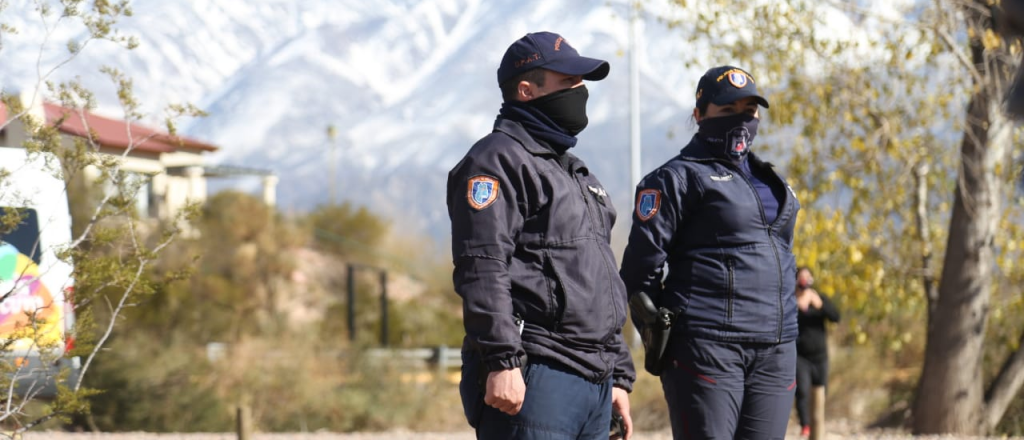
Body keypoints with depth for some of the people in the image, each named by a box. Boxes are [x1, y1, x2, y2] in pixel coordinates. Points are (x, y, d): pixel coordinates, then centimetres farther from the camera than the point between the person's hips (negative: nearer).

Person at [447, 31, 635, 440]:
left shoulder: (577, 172, 26)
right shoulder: (499, 159, -4)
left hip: (595, 384, 9)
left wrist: (619, 375, 24)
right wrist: (501, 361, -24)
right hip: (533, 378, -9)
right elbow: (481, 270, -16)